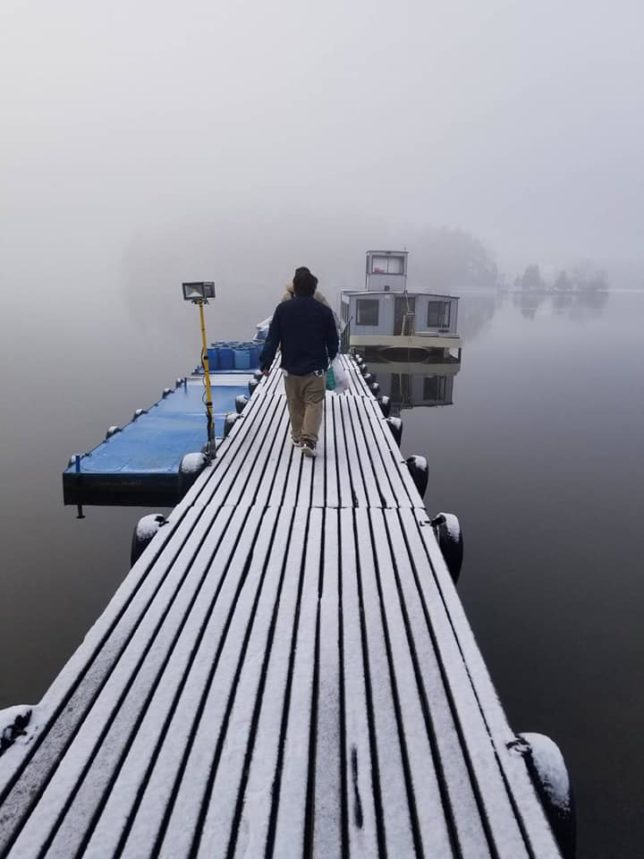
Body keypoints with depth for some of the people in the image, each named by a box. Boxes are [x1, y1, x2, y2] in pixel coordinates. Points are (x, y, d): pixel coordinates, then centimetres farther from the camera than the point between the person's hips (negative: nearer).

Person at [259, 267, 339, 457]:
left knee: (295, 404, 16)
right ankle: (309, 439, -14)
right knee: (314, 404, 2)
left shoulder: (283, 308, -6)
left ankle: (298, 436, 30)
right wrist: (330, 355, 25)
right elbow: (333, 341, 4)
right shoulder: (324, 311, -5)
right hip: (315, 368, -1)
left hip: (290, 367, 2)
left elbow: (272, 339, -6)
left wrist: (265, 363, 2)